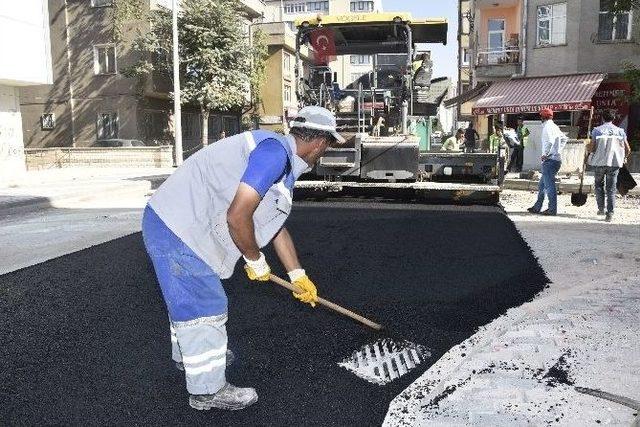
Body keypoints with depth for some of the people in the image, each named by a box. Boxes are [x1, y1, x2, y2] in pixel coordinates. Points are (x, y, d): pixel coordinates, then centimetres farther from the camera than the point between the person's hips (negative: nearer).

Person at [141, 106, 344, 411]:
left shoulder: (283, 163, 12)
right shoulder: (275, 151, -21)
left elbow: (276, 226, 22)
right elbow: (237, 217, -27)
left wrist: (298, 276, 27)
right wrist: (255, 260, -9)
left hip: (175, 224, 10)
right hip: (175, 229, -10)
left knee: (188, 297, 28)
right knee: (206, 308, 0)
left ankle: (187, 354, 52)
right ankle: (207, 390, 18)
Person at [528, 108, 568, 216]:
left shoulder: (547, 127, -11)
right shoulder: (555, 127, 17)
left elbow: (550, 142, -27)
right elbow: (564, 139, 28)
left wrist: (545, 154, -17)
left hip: (550, 160, -10)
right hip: (557, 158, 10)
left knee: (549, 185, -6)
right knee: (542, 185, 15)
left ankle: (552, 209, -4)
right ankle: (537, 207, 21)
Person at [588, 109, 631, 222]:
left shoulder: (597, 130, -3)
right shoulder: (620, 131, 4)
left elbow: (591, 148, -9)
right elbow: (628, 149, 5)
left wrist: (590, 150, 14)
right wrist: (623, 158, 23)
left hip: (599, 162, -1)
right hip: (614, 163, 1)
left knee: (599, 185, 19)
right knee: (611, 188, 6)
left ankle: (601, 208, 18)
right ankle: (610, 213, 1)